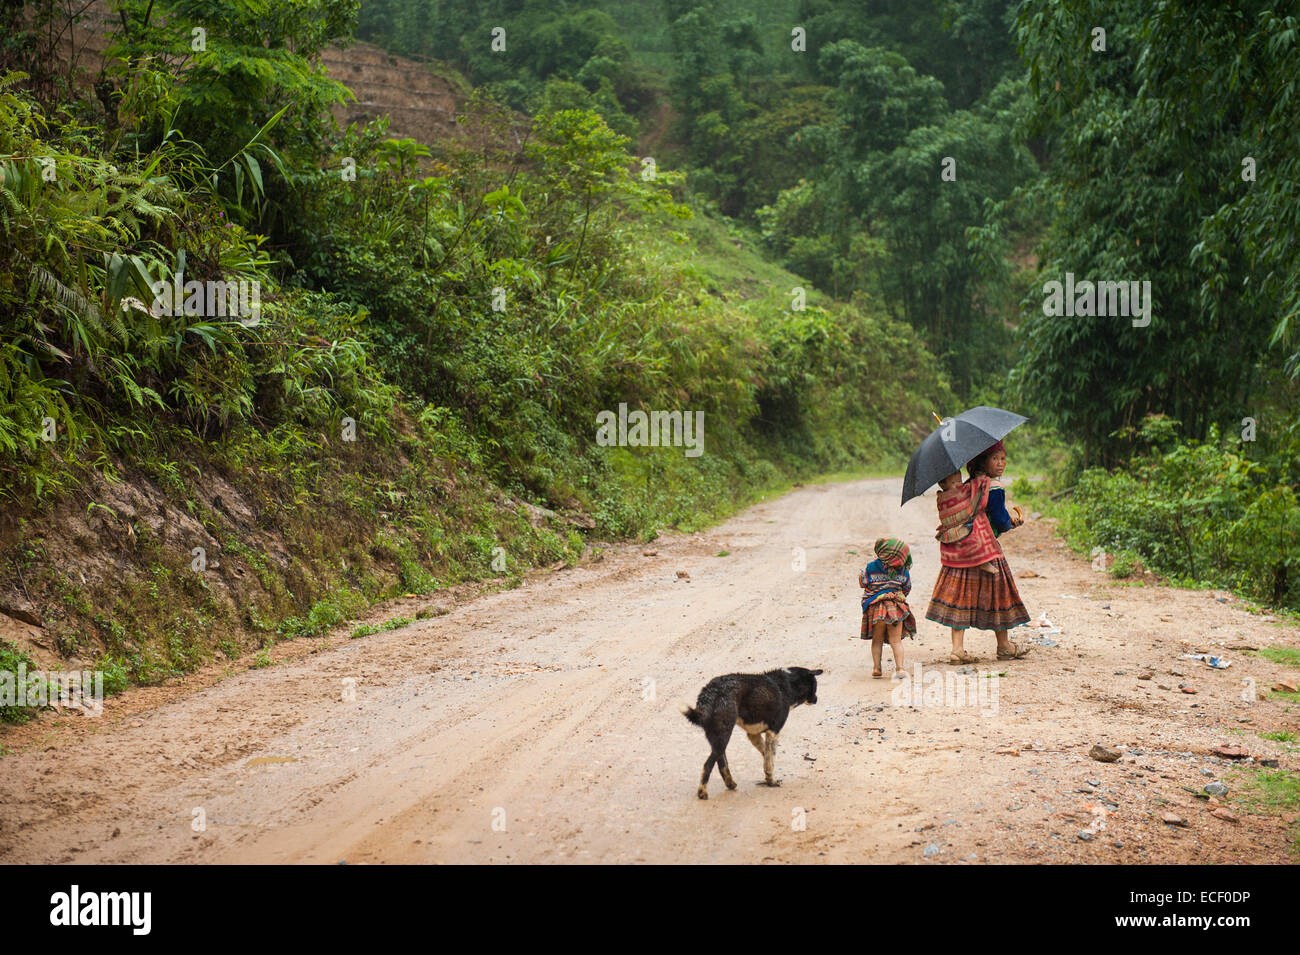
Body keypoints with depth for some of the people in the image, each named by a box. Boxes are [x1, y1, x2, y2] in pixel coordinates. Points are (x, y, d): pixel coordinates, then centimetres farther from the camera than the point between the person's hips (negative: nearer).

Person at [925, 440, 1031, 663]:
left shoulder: (967, 485, 10)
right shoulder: (994, 489, -14)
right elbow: (1000, 521, -15)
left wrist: (1008, 522, 18)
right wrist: (1012, 523, 9)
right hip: (986, 549, -7)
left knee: (962, 595, 5)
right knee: (996, 594, 8)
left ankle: (957, 647, 0)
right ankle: (1004, 647, 22)